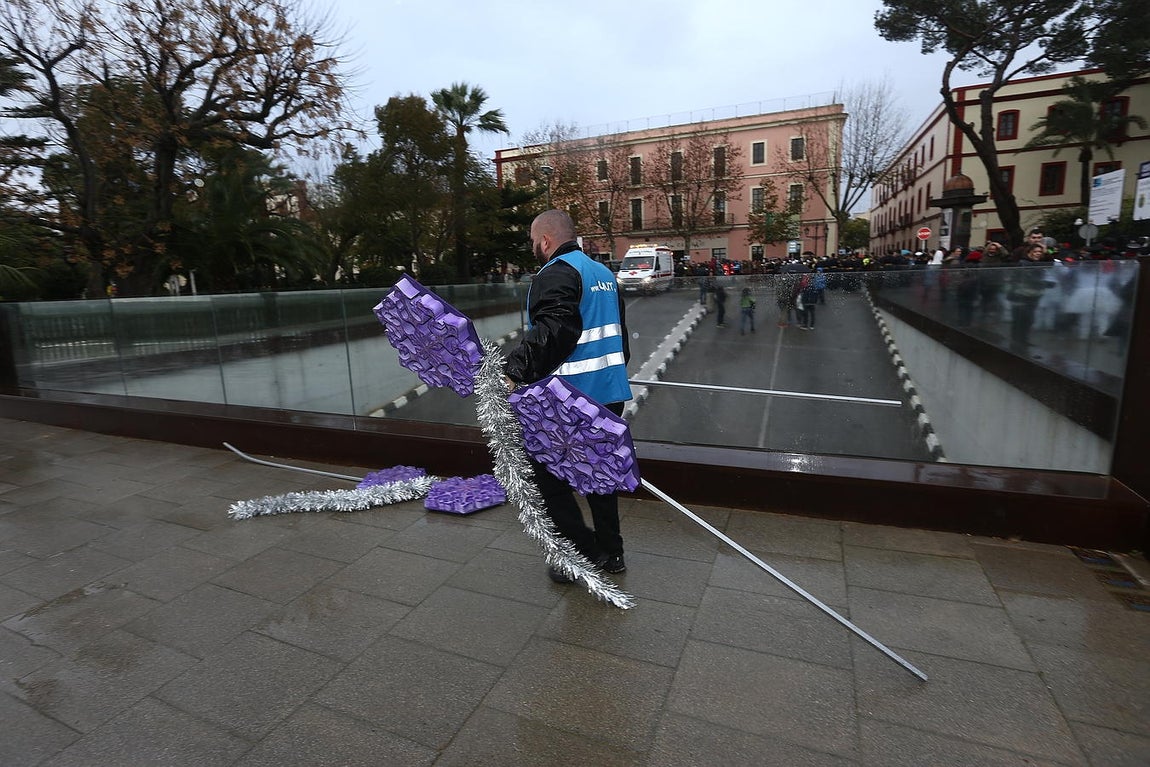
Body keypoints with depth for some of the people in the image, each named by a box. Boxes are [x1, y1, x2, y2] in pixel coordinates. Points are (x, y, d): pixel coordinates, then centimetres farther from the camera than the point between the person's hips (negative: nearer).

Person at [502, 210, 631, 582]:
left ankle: (584, 552, 11)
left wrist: (515, 370, -38)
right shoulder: (604, 273, 17)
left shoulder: (556, 274, -12)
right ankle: (610, 552, 30)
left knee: (547, 475, 6)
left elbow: (553, 330, -31)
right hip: (610, 393, 9)